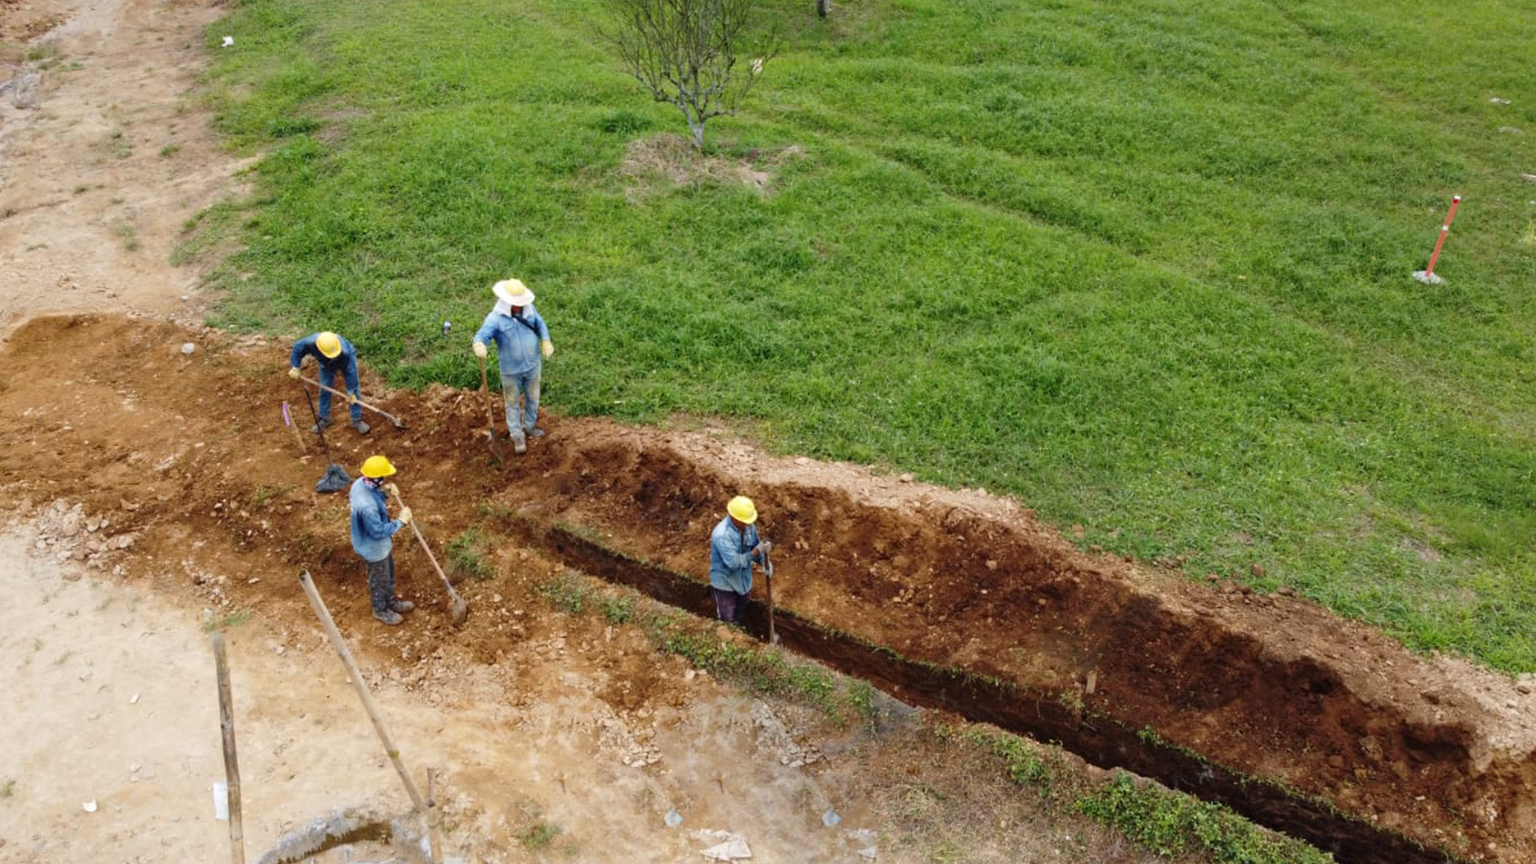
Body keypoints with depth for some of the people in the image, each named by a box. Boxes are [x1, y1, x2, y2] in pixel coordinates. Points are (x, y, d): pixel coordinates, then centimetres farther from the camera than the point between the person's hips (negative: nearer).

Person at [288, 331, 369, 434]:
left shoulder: (345, 353, -48)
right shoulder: (310, 343, -42)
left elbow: (350, 373, -35)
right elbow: (297, 347, -19)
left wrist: (351, 392, -28)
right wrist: (295, 367, -16)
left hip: (345, 361, -3)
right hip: (326, 365, 3)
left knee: (354, 393, -5)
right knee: (324, 390, 9)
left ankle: (357, 420, 9)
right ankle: (324, 419, 27)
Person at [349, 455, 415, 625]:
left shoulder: (360, 482, -16)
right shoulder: (367, 506, -43)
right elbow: (378, 532, -32)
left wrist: (384, 489, -8)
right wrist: (401, 521, -23)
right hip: (374, 549, -8)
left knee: (388, 575, 30)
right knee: (379, 580, 20)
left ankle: (391, 602, 55)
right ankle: (380, 610, 47)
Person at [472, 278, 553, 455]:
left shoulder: (529, 309, -7)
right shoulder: (496, 318, -22)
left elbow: (540, 324, 8)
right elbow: (482, 334, -32)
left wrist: (546, 341, -11)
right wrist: (479, 344, -57)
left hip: (533, 365, 4)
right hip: (511, 370, -4)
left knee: (532, 398, 22)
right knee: (512, 403, 11)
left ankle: (529, 426, 45)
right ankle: (517, 436, 27)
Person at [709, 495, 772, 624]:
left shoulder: (749, 526, -13)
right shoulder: (721, 535, -34)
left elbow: (755, 547, 1)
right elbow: (734, 562, -36)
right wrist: (757, 551, -41)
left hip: (744, 580, 7)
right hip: (725, 583, -7)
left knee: (740, 616, 28)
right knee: (727, 622, 7)